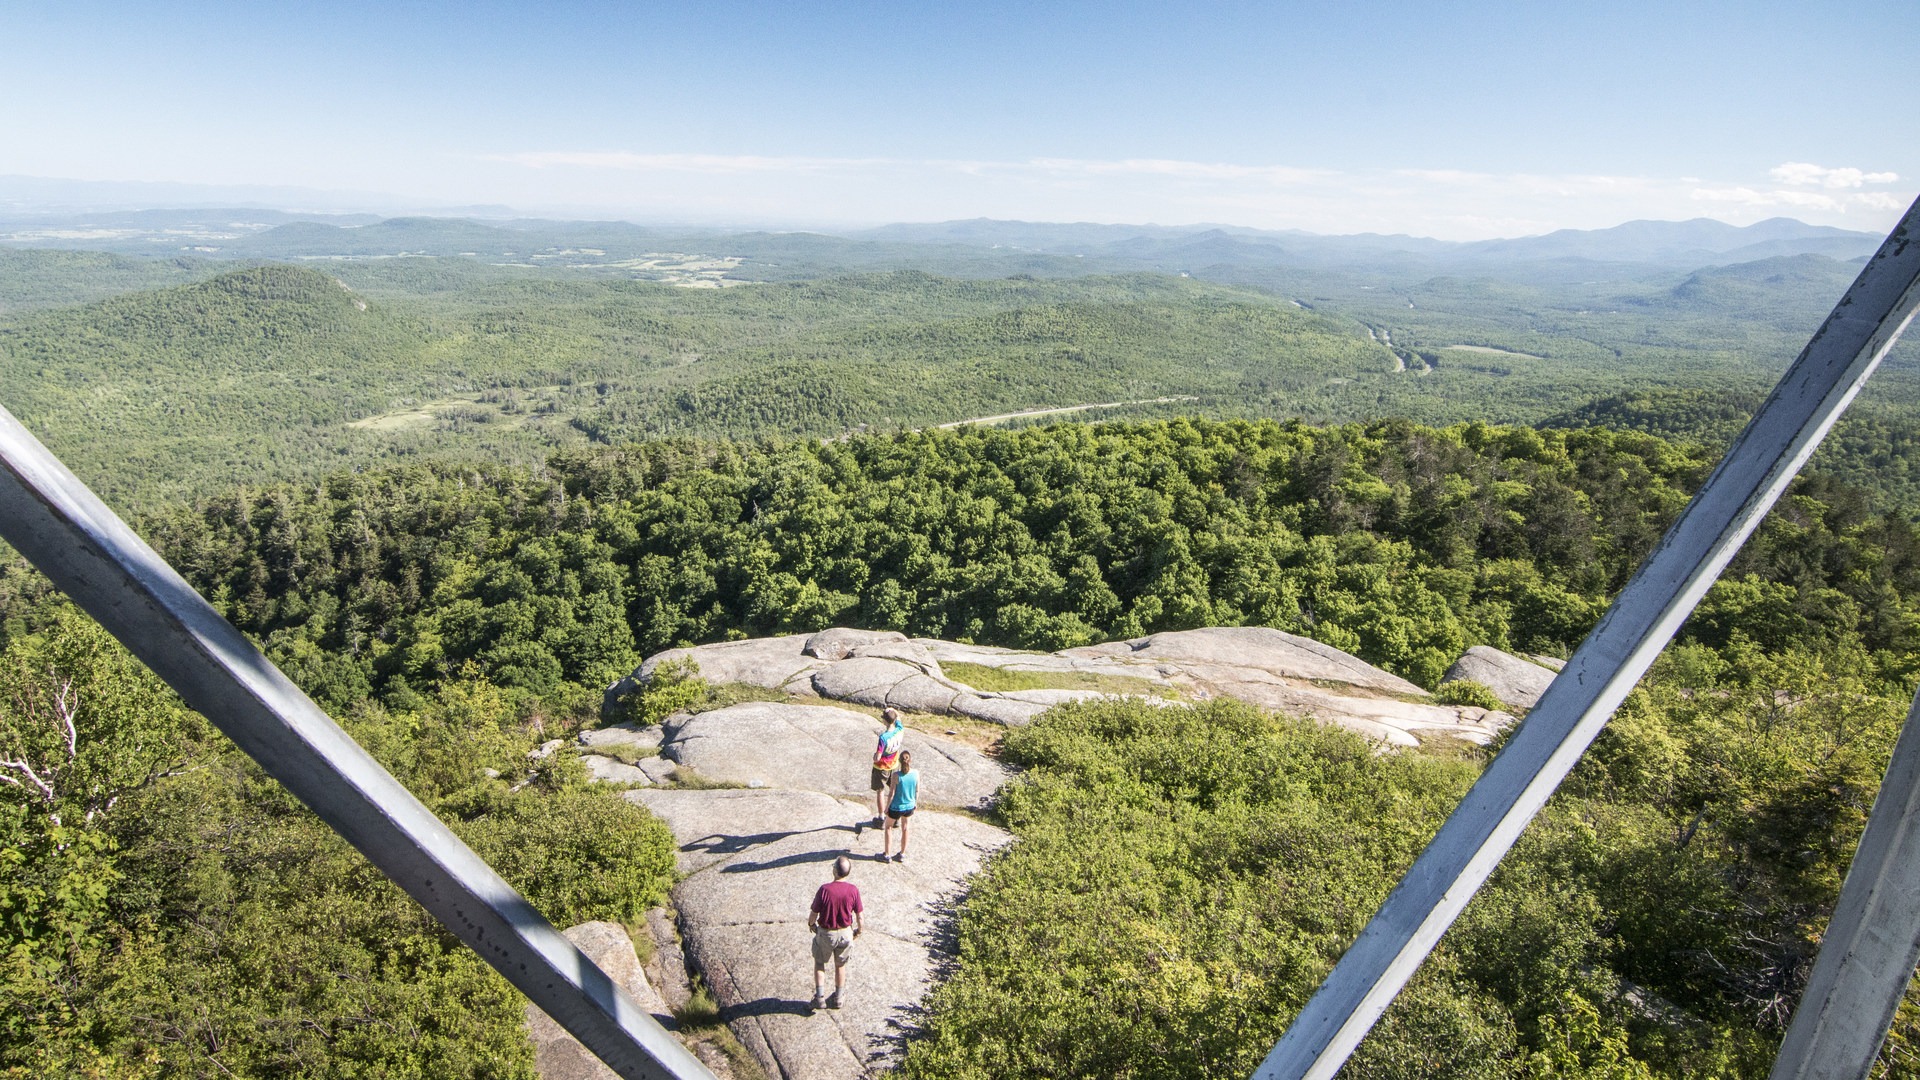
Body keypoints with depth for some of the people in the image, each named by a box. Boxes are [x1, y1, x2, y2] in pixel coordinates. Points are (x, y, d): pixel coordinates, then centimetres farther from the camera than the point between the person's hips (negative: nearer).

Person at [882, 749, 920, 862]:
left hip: (896, 807, -3)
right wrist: (915, 803, 16)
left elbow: (891, 793, -18)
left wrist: (887, 807, -3)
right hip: (909, 807, 3)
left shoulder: (896, 775, -25)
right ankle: (902, 855, 37)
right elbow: (917, 791, -1)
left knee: (888, 827, 22)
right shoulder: (916, 773, -14)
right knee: (905, 829, 23)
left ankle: (886, 854, 28)